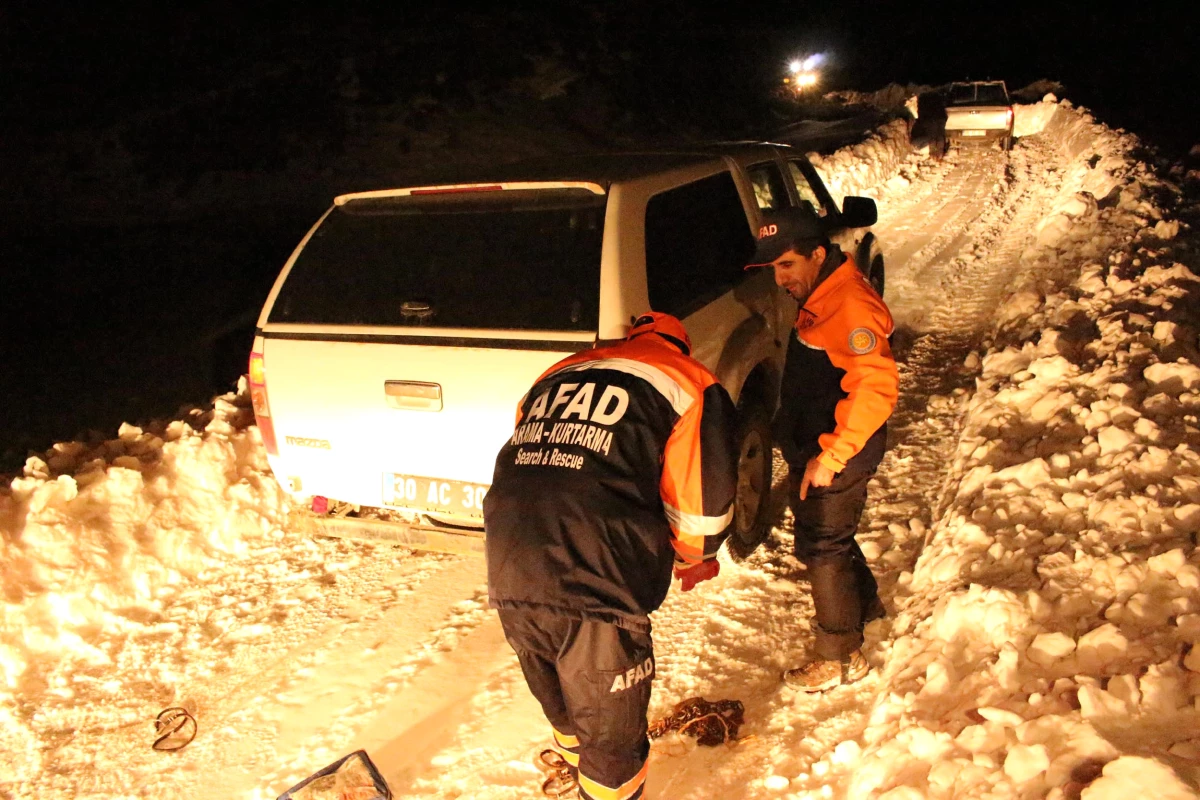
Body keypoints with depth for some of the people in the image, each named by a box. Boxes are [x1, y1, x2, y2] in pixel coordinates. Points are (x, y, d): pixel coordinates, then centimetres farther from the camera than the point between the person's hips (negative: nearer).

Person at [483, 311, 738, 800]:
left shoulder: (554, 377, 23)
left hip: (509, 579, 6)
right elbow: (704, 502, 1)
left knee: (564, 709, 31)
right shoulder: (689, 383, 7)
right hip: (596, 590, -6)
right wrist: (693, 558, 23)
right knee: (611, 738, 16)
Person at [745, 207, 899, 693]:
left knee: (822, 547, 1)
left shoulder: (850, 306, -25)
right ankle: (864, 605, 46)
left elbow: (876, 389, -33)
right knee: (827, 536, 24)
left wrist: (829, 456, -30)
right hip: (814, 450, 10)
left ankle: (840, 658, 17)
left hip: (836, 457, -10)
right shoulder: (820, 299, 9)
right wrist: (794, 437, 20)